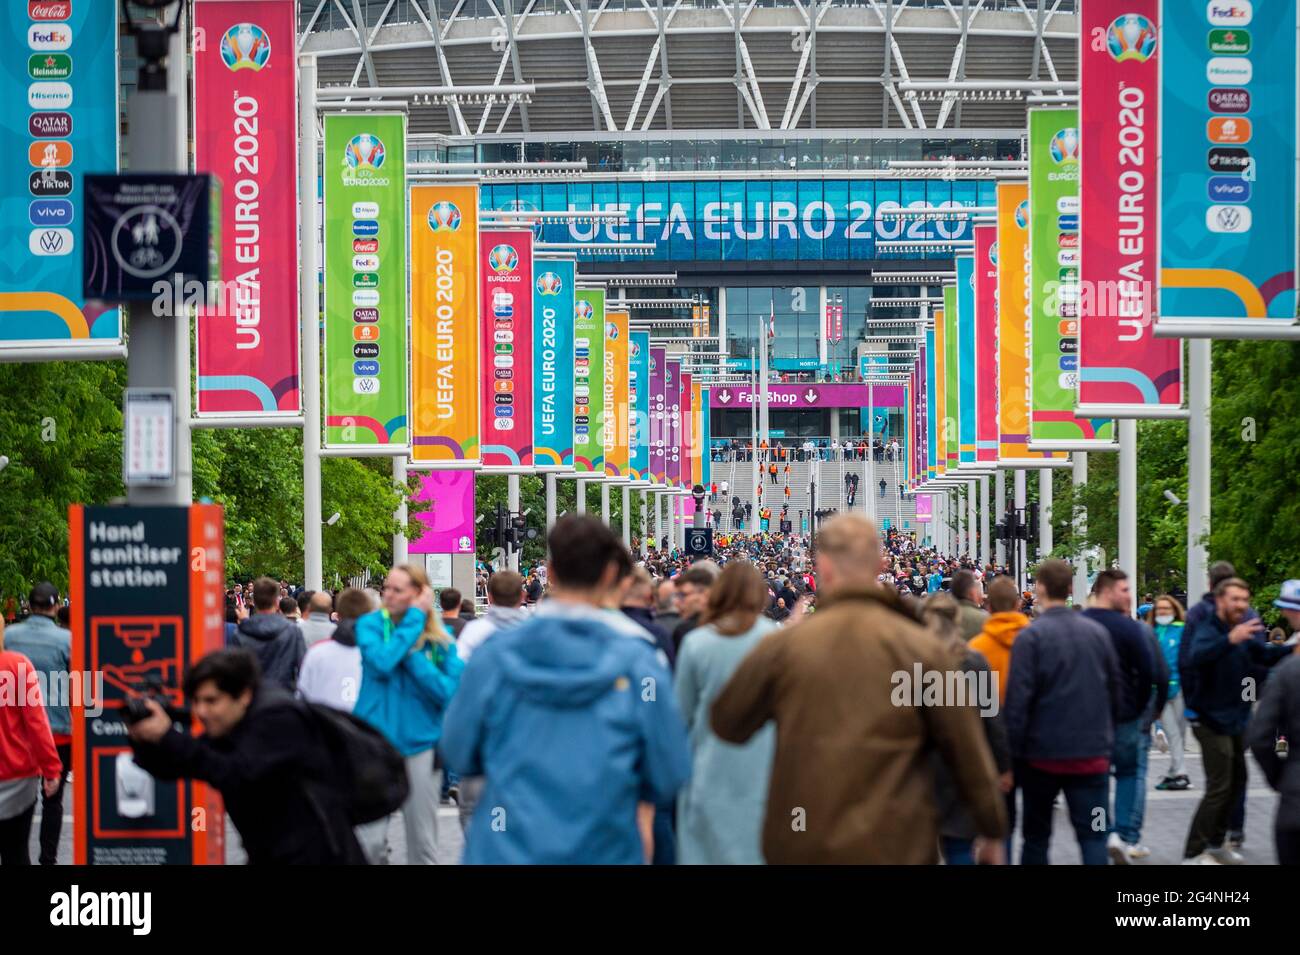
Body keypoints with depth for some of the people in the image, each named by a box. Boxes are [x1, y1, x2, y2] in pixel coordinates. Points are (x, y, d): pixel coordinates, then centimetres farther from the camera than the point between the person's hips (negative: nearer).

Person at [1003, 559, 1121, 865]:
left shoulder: (1031, 636, -11)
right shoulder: (1098, 632, 3)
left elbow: (1017, 699, -14)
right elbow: (1115, 690, 9)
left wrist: (1014, 751, -7)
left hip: (1043, 751, -2)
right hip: (1092, 751, 2)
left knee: (1036, 834, 12)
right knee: (1093, 834, 2)